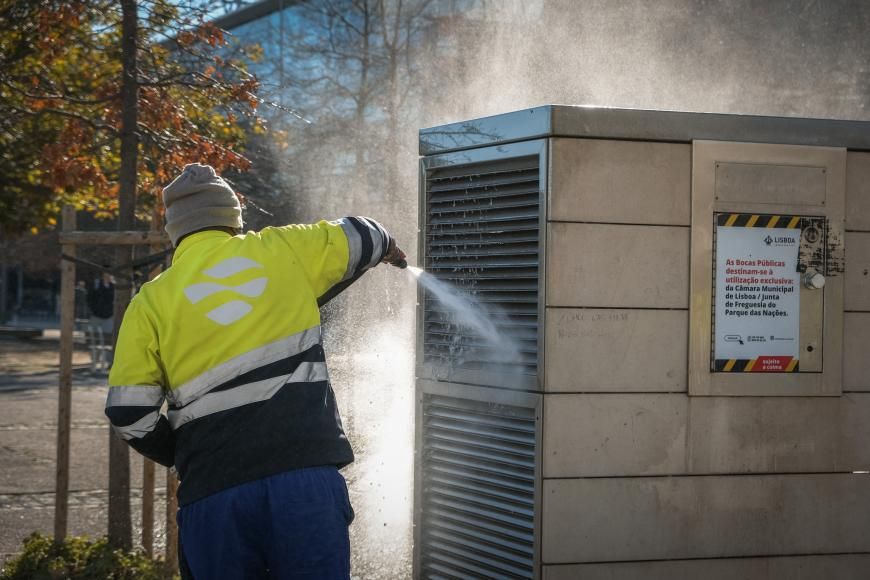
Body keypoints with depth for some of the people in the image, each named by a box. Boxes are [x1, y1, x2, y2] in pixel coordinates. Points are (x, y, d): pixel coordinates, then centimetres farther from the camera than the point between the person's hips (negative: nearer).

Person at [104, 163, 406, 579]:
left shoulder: (151, 302, 8)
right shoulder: (282, 250, 9)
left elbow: (128, 414, 3)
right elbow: (357, 237, 27)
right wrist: (385, 247, 50)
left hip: (213, 492, 0)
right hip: (306, 474, 0)